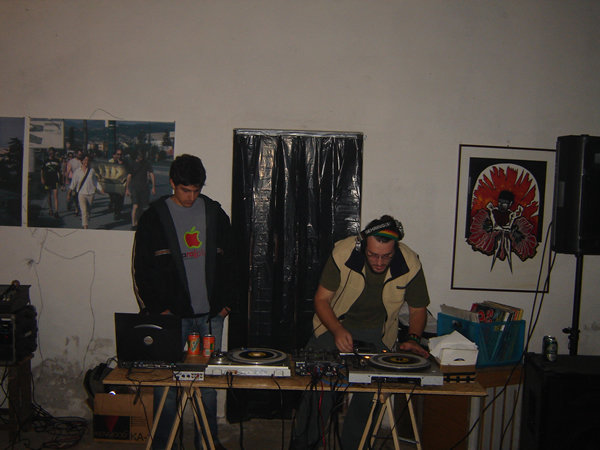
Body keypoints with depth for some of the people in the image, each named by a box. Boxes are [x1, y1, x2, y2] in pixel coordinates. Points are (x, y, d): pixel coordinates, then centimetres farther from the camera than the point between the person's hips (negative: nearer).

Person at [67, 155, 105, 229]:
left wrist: (101, 189, 6)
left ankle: (86, 224, 28)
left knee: (88, 211, 11)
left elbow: (95, 182, 13)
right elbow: (73, 183, 4)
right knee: (84, 211, -12)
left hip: (90, 193, 2)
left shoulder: (92, 170, 5)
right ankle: (85, 228, -15)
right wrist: (69, 193, 2)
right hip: (81, 193, -2)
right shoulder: (77, 171, 1)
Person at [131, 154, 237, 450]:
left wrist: (225, 302, 6)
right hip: (171, 314, -2)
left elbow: (228, 261, 13)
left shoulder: (215, 214, 8)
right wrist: (155, 308, -7)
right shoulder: (154, 217, 0)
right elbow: (142, 270, 0)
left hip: (210, 315, 3)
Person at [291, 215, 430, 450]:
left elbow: (417, 309, -1)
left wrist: (413, 339, -18)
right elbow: (321, 299, -15)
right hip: (335, 323, -1)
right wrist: (337, 331, -31)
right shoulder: (343, 252, -23)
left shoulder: (410, 265, -18)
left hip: (376, 332, 1)